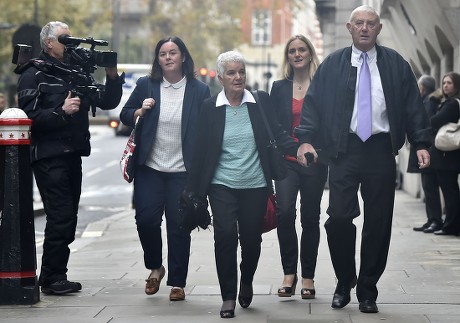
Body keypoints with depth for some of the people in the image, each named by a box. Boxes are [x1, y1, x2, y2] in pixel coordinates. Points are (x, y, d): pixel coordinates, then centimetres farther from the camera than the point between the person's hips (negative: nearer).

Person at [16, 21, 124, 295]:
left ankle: (55, 277, 15)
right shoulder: (34, 75, -4)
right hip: (49, 157, -7)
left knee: (68, 218, 8)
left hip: (73, 156, 7)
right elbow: (30, 117, -14)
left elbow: (107, 102, 16)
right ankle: (52, 279, -5)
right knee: (60, 216, -12)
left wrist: (113, 77, 1)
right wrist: (61, 112, -23)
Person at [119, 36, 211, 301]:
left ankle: (177, 283, 11)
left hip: (183, 171, -1)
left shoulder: (199, 90, 1)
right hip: (150, 169, 2)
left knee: (179, 226, 1)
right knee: (146, 219, -5)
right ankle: (155, 267, 21)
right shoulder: (145, 85, 5)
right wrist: (139, 111, -9)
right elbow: (125, 115, 13)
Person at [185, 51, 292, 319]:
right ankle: (228, 297, 0)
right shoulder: (210, 107, 2)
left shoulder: (261, 101, 3)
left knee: (252, 239, 3)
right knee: (225, 235, -14)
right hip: (222, 185, -1)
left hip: (255, 186, 1)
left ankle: (246, 282, 35)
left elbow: (277, 135, 6)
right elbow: (201, 151, 3)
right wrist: (194, 190, 3)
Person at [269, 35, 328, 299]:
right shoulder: (280, 88, 10)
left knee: (310, 218, 5)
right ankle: (289, 272, -4)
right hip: (286, 161, 1)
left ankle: (308, 277, 14)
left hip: (314, 161, -1)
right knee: (285, 212, -16)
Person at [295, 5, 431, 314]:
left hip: (381, 151, 1)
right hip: (344, 150, -1)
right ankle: (344, 283, 12)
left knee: (379, 223, 3)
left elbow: (413, 106, 6)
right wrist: (306, 139, -9)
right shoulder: (332, 65, 6)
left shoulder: (395, 64, 8)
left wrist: (421, 143, -3)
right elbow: (314, 102, 4)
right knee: (339, 217, -8)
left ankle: (368, 291, 14)